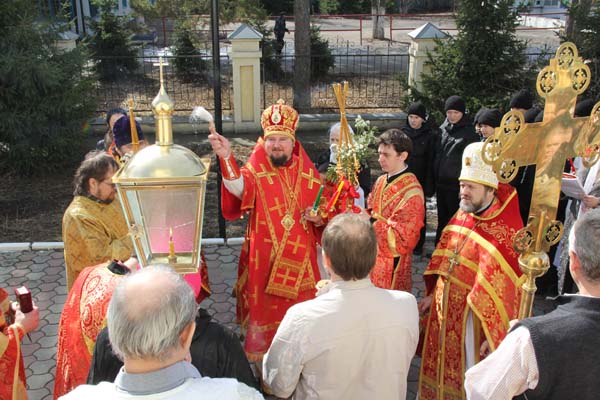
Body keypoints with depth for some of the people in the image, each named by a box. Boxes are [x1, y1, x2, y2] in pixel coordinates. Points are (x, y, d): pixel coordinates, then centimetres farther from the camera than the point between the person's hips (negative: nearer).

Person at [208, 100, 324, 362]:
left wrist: (319, 219, -11)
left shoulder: (308, 174, 1)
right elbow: (239, 189, -34)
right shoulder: (256, 171, -9)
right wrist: (226, 157, -50)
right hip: (264, 261, -3)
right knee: (266, 315, 8)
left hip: (301, 261, 3)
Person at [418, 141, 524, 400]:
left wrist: (494, 336, -18)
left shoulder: (506, 231, -22)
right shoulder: (462, 215, 2)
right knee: (441, 368, 21)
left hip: (474, 318, -7)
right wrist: (433, 295, 14)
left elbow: (506, 290, -20)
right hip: (444, 312, 7)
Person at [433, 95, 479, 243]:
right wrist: (434, 179, 15)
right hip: (441, 183, 6)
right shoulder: (443, 129, 10)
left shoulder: (469, 132, -7)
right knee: (442, 218, 16)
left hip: (456, 185, -6)